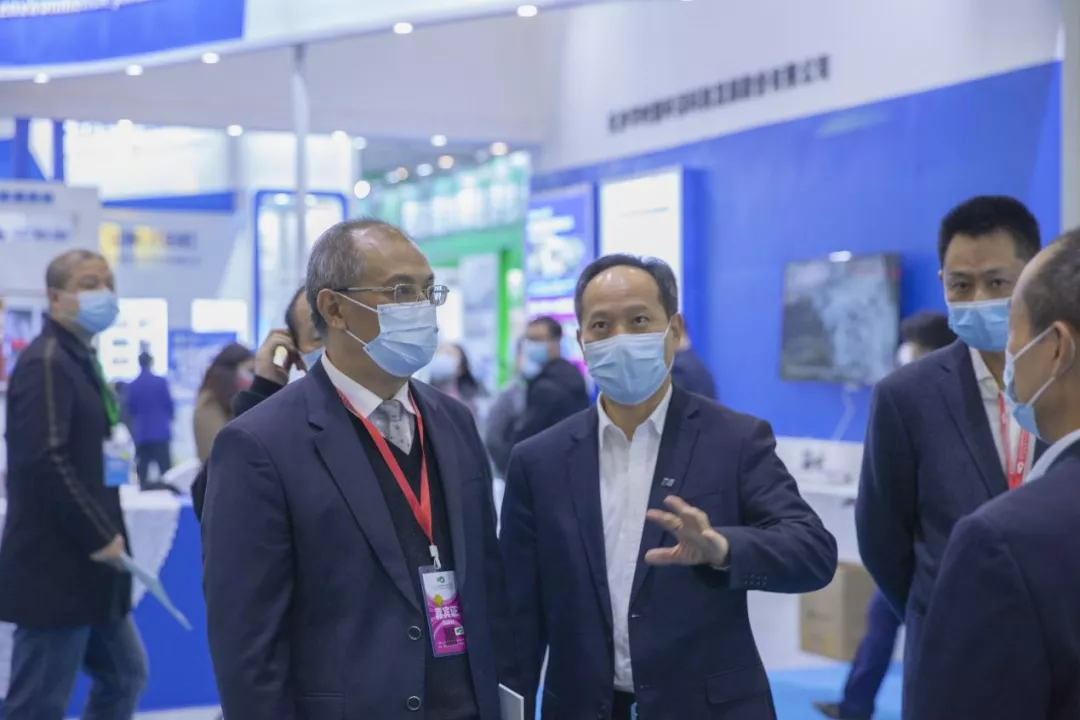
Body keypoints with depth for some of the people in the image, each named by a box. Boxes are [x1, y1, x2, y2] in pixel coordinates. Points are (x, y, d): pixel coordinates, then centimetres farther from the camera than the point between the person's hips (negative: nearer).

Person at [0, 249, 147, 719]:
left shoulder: (80, 359, 16)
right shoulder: (46, 362, -15)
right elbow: (45, 461, -24)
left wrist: (105, 533, 11)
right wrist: (98, 537, -19)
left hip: (85, 565, 10)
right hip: (55, 569, -10)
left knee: (125, 675, 17)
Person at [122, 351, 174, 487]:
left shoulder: (131, 385, 0)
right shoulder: (161, 382, -7)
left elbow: (129, 409, 8)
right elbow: (169, 404, -1)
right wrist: (167, 418, 20)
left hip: (140, 434, 3)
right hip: (160, 432, -3)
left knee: (142, 469, 6)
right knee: (165, 468, -2)